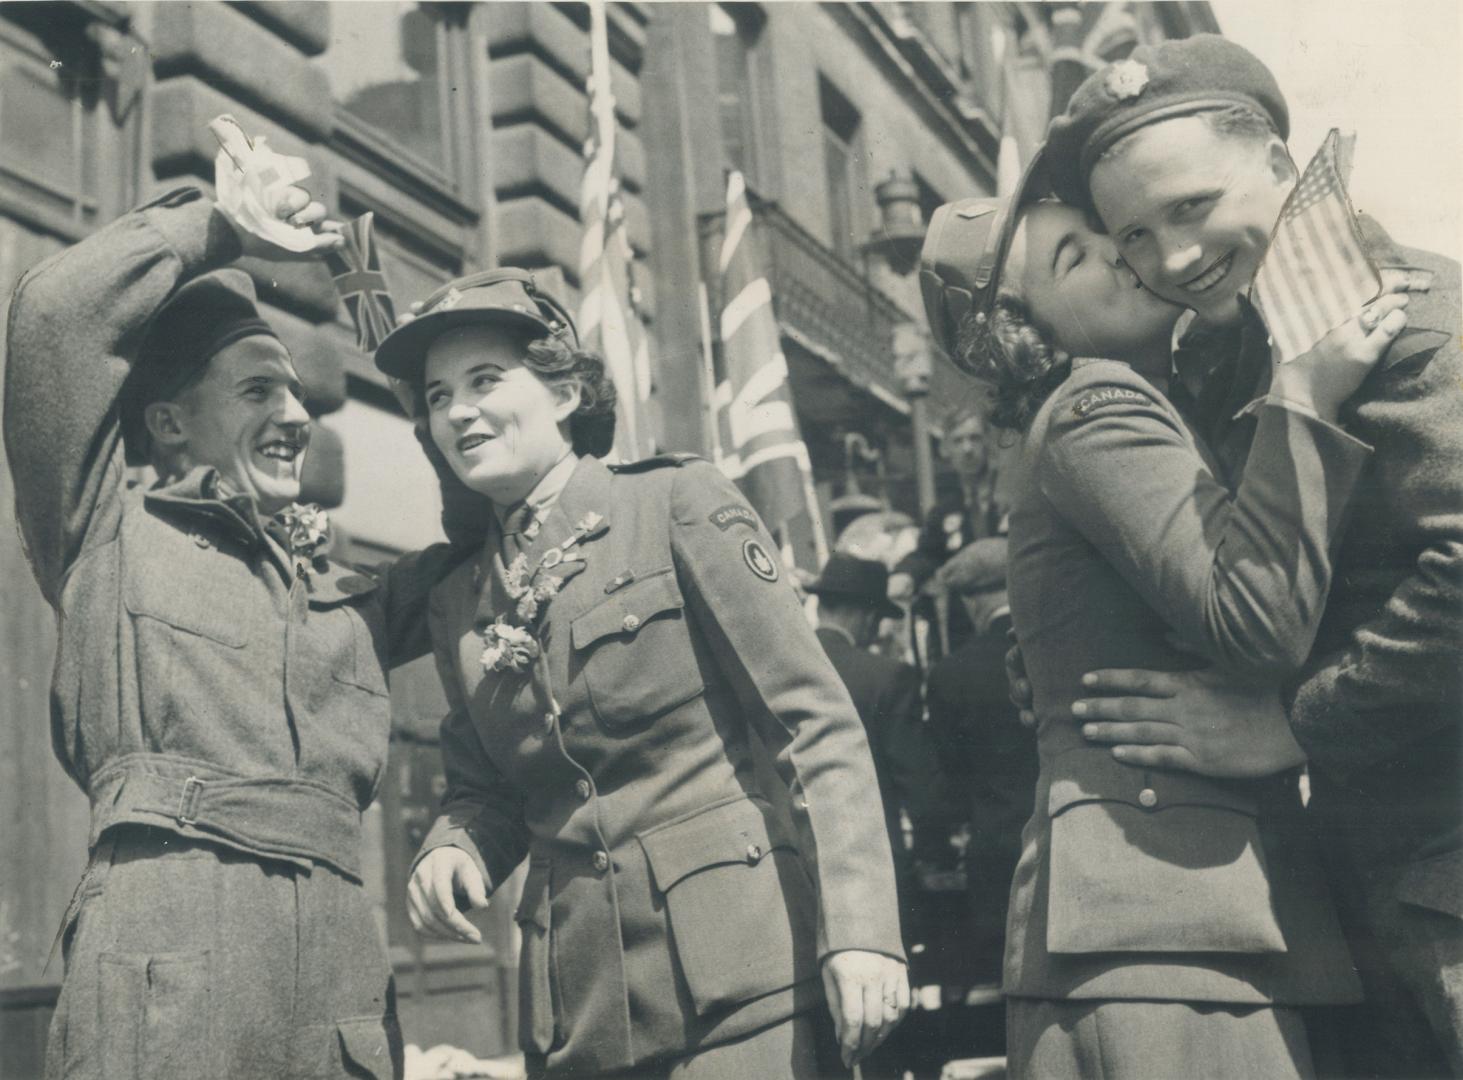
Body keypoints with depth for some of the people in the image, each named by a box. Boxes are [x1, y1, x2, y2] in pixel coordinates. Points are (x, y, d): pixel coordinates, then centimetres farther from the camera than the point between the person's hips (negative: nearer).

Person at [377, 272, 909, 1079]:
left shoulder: (675, 505, -3)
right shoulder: (458, 602, 11)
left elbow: (817, 724, -7)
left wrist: (859, 928, -16)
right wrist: (451, 849, -3)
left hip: (736, 975, -4)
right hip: (576, 1005, 5)